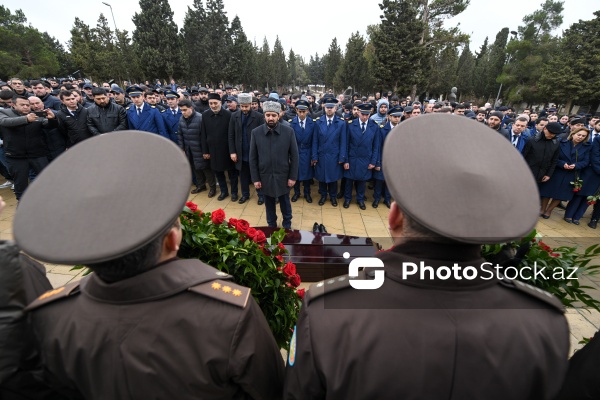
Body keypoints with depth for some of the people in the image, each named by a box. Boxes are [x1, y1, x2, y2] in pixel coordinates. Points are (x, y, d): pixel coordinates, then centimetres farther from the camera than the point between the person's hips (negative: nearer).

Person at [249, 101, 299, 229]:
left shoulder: (289, 131, -8)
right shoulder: (256, 132, -5)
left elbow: (294, 156, -5)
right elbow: (253, 158, -2)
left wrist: (293, 176, -6)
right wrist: (255, 178, -4)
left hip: (283, 176, -1)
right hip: (265, 176, 1)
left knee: (285, 203, 16)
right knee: (269, 204, 17)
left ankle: (287, 226, 38)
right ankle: (271, 226, 38)